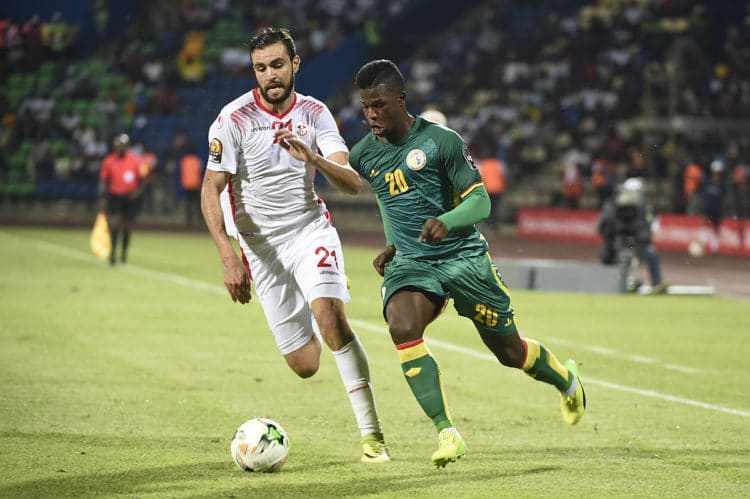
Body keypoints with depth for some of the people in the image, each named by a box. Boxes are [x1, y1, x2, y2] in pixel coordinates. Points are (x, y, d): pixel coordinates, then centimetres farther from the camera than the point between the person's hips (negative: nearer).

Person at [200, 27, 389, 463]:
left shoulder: (315, 113, -3)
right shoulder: (234, 119, -11)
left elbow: (353, 183, -9)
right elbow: (211, 191, -11)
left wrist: (314, 158, -30)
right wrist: (228, 256, -23)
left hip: (310, 228, 1)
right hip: (261, 246, -1)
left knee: (330, 317, -28)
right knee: (305, 366, -1)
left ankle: (371, 432, -21)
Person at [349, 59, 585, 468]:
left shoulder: (441, 141, -9)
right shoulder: (363, 154, 5)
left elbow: (480, 202, -11)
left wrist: (445, 222, -30)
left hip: (463, 256, -3)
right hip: (410, 263, 3)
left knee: (509, 350, 7)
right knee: (402, 327, -29)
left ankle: (566, 380, 42)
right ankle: (446, 433, -26)